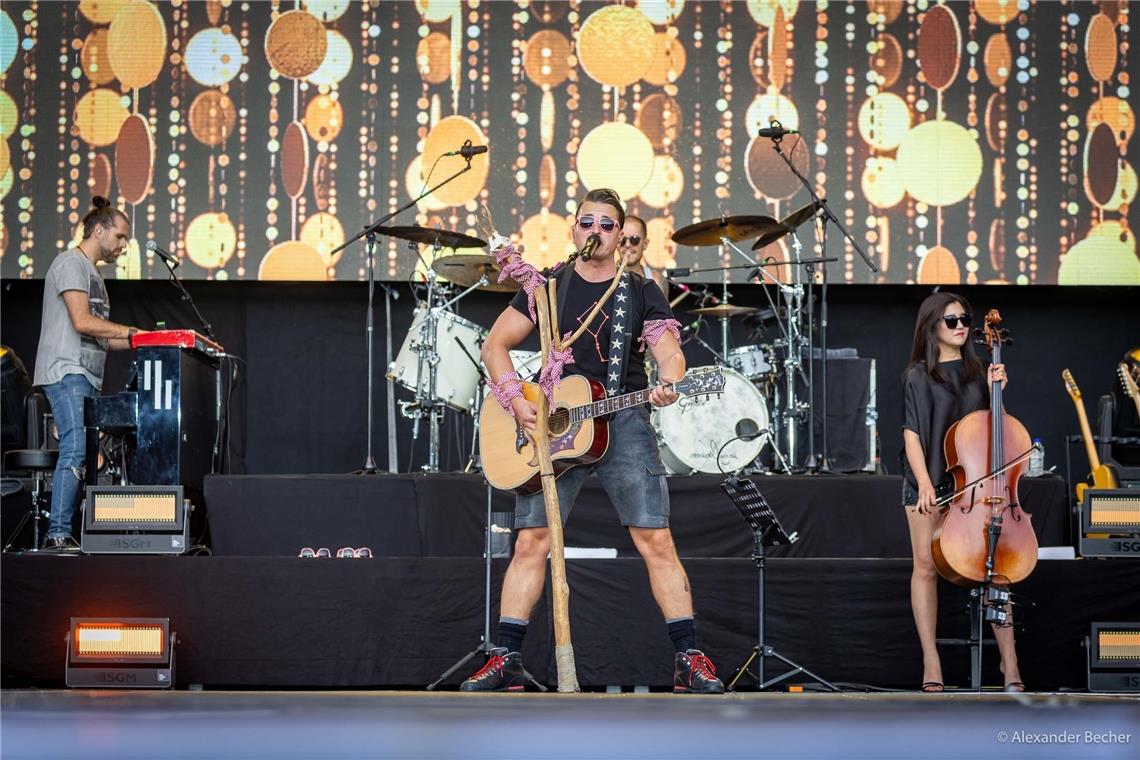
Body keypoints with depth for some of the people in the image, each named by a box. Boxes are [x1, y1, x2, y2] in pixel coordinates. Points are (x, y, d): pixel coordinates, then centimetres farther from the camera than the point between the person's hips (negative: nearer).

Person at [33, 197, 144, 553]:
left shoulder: (93, 273, 25)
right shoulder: (71, 263, -5)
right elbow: (82, 321, -16)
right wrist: (132, 332, -11)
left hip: (86, 376, 10)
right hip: (66, 372, -10)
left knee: (80, 455, 3)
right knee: (75, 450, -18)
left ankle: (62, 533, 0)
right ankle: (57, 535, -21)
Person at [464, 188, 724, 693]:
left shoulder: (640, 292, 7)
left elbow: (669, 352, -3)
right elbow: (495, 345, 8)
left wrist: (668, 385, -26)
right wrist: (515, 399, -7)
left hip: (623, 423, -1)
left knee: (657, 540, -8)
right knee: (530, 542, -3)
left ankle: (689, 660, -5)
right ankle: (506, 661, 3)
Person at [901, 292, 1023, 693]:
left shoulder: (976, 371, 12)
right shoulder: (918, 376, 0)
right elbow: (912, 434, -7)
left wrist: (995, 390, -2)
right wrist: (924, 484, -17)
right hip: (928, 481, -3)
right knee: (926, 565, -3)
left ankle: (1009, 661, -3)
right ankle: (931, 662, 2)